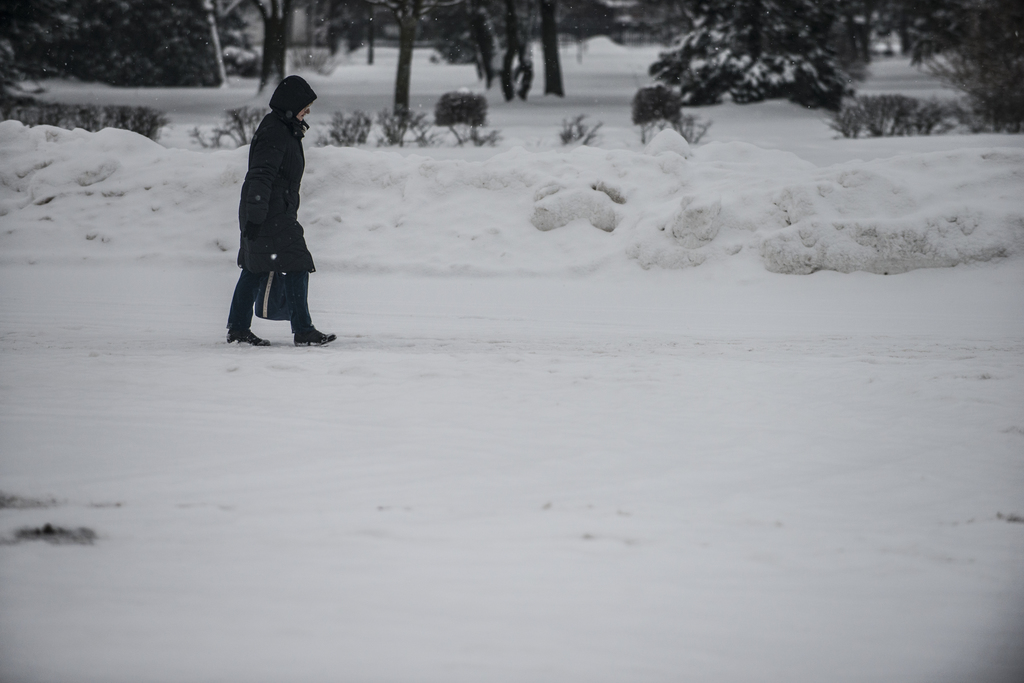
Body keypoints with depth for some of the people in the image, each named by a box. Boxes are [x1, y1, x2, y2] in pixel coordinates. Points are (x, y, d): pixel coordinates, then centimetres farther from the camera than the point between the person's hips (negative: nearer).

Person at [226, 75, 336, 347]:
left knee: (253, 269, 12)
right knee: (296, 268, -9)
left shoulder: (285, 130, 16)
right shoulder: (273, 134, -17)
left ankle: (237, 329, 17)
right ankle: (303, 331, -7)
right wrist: (256, 217, -26)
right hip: (271, 217, -11)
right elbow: (260, 177, -23)